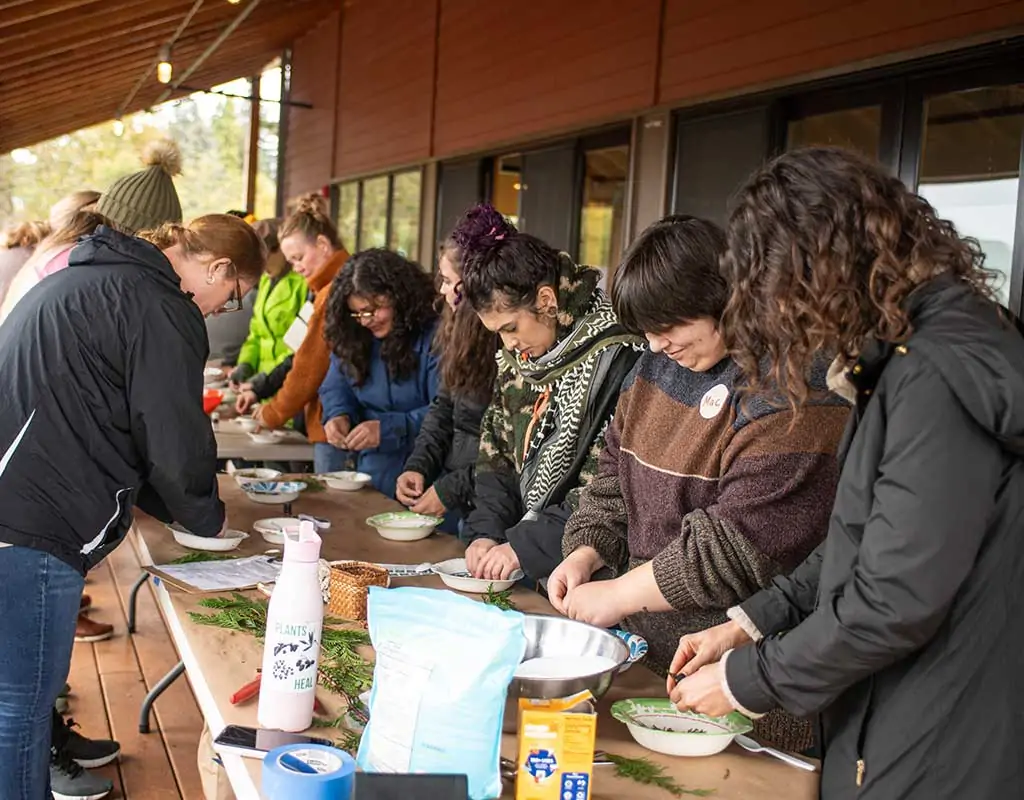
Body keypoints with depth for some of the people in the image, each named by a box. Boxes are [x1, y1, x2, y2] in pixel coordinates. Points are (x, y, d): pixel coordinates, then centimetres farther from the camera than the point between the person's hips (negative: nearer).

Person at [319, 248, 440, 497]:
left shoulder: (434, 336, -13)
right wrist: (339, 415, -7)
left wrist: (388, 429, -28)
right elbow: (336, 387, 16)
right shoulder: (351, 336, 9)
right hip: (367, 465, 6)